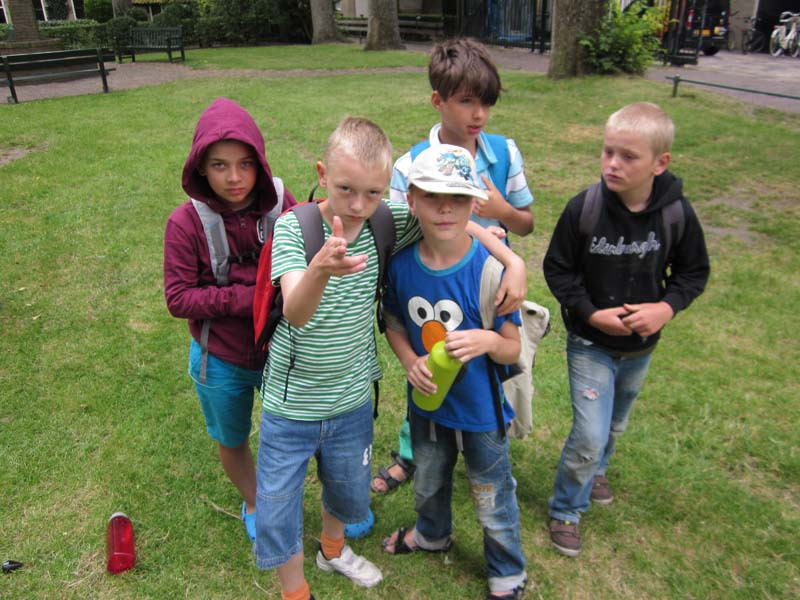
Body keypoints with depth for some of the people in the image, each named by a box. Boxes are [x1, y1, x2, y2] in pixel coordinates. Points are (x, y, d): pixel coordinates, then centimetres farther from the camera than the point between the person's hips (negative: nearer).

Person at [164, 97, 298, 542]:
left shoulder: (283, 208, -16)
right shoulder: (187, 223, -19)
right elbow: (178, 298, -16)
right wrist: (246, 298, -25)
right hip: (221, 360, 0)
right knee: (232, 440, 23)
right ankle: (253, 504, 53)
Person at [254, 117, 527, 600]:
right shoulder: (294, 227, -21)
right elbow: (295, 313, -36)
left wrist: (514, 260, -13)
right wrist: (320, 269, -58)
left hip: (352, 401, 3)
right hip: (290, 404, -3)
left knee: (350, 492, 25)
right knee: (277, 511, 10)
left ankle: (333, 548, 58)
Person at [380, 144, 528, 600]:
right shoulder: (401, 263, -15)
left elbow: (514, 348, -17)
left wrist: (487, 341, -39)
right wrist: (411, 362, -19)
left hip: (481, 408, -3)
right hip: (426, 402, 4)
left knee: (493, 501, 18)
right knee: (428, 483, 31)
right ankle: (433, 533, 64)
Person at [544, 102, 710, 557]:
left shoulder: (677, 212, -14)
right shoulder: (584, 208, -20)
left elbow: (694, 272, -1)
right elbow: (557, 269, -9)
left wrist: (667, 306, -19)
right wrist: (590, 313, -20)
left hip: (641, 346, 3)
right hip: (591, 343, -3)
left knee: (616, 425, 23)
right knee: (590, 434, -7)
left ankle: (595, 470, 55)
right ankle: (566, 511, 19)